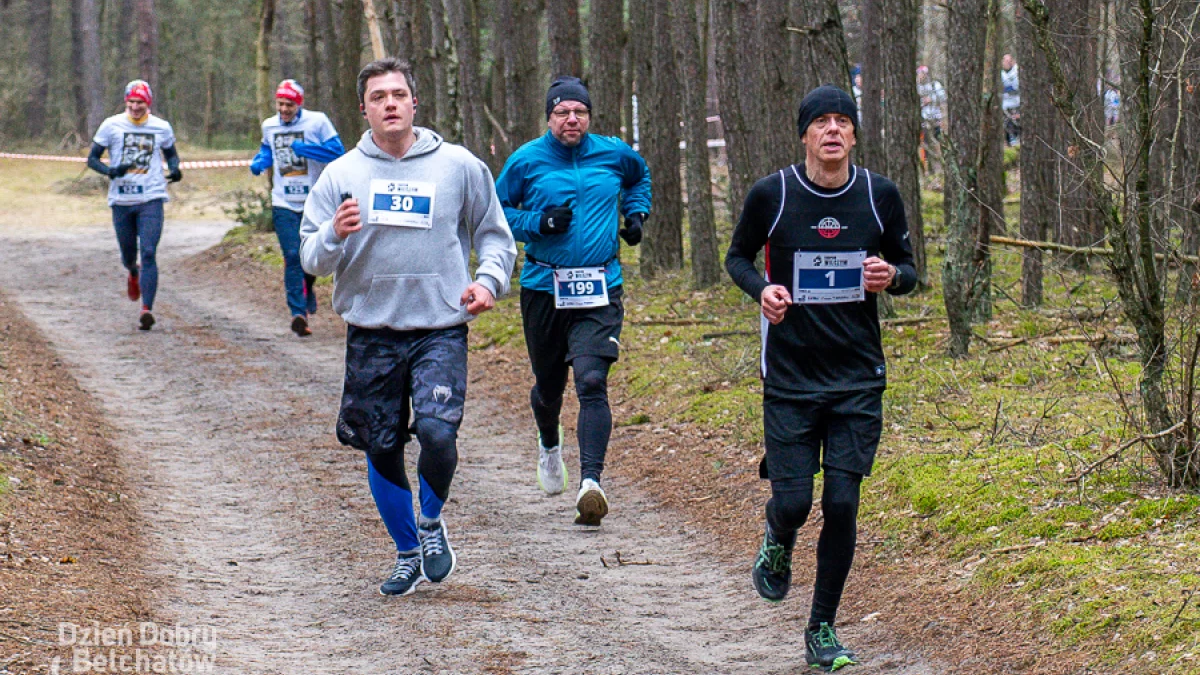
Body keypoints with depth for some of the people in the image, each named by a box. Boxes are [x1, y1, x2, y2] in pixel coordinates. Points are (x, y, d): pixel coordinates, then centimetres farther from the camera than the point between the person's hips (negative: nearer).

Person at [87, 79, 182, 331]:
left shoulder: (161, 127, 4)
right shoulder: (111, 126, 0)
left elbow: (171, 152, 22)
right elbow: (92, 158, 3)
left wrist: (175, 169, -1)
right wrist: (110, 171, -18)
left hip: (151, 199, -1)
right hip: (121, 200, 1)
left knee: (148, 253, -13)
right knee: (128, 253, 12)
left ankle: (147, 309, -16)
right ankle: (133, 273, 50)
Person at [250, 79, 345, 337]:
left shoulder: (317, 122, -5)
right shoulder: (269, 126, 8)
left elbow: (336, 151, -13)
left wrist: (304, 148, -22)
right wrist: (259, 162, 5)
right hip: (284, 204, 2)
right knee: (292, 257, -11)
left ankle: (307, 288, 42)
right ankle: (298, 313, -14)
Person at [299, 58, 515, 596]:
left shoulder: (459, 167, 4)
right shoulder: (341, 175, 6)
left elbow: (494, 236, 15)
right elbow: (311, 259, 4)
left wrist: (488, 281, -4)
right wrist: (335, 234, -18)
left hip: (440, 330, -2)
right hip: (370, 333, 2)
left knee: (438, 431, -21)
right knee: (381, 450, 6)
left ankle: (432, 521, 9)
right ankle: (408, 553, 27)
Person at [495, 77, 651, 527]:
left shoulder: (613, 154, 6)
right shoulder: (526, 161, -1)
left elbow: (639, 175, 29)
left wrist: (636, 213, 13)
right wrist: (539, 223, -11)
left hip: (600, 291, 0)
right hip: (543, 289, 1)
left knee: (592, 382, -18)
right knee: (549, 384, 15)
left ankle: (591, 481, -26)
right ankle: (549, 445, 50)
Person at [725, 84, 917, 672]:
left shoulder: (880, 195, -1)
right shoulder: (771, 195, -6)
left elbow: (908, 271, 11)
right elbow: (737, 257, 9)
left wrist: (890, 276, -13)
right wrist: (761, 288, -13)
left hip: (859, 378, 1)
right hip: (790, 376, -1)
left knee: (842, 505, -3)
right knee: (794, 502, -5)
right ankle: (777, 543, 34)